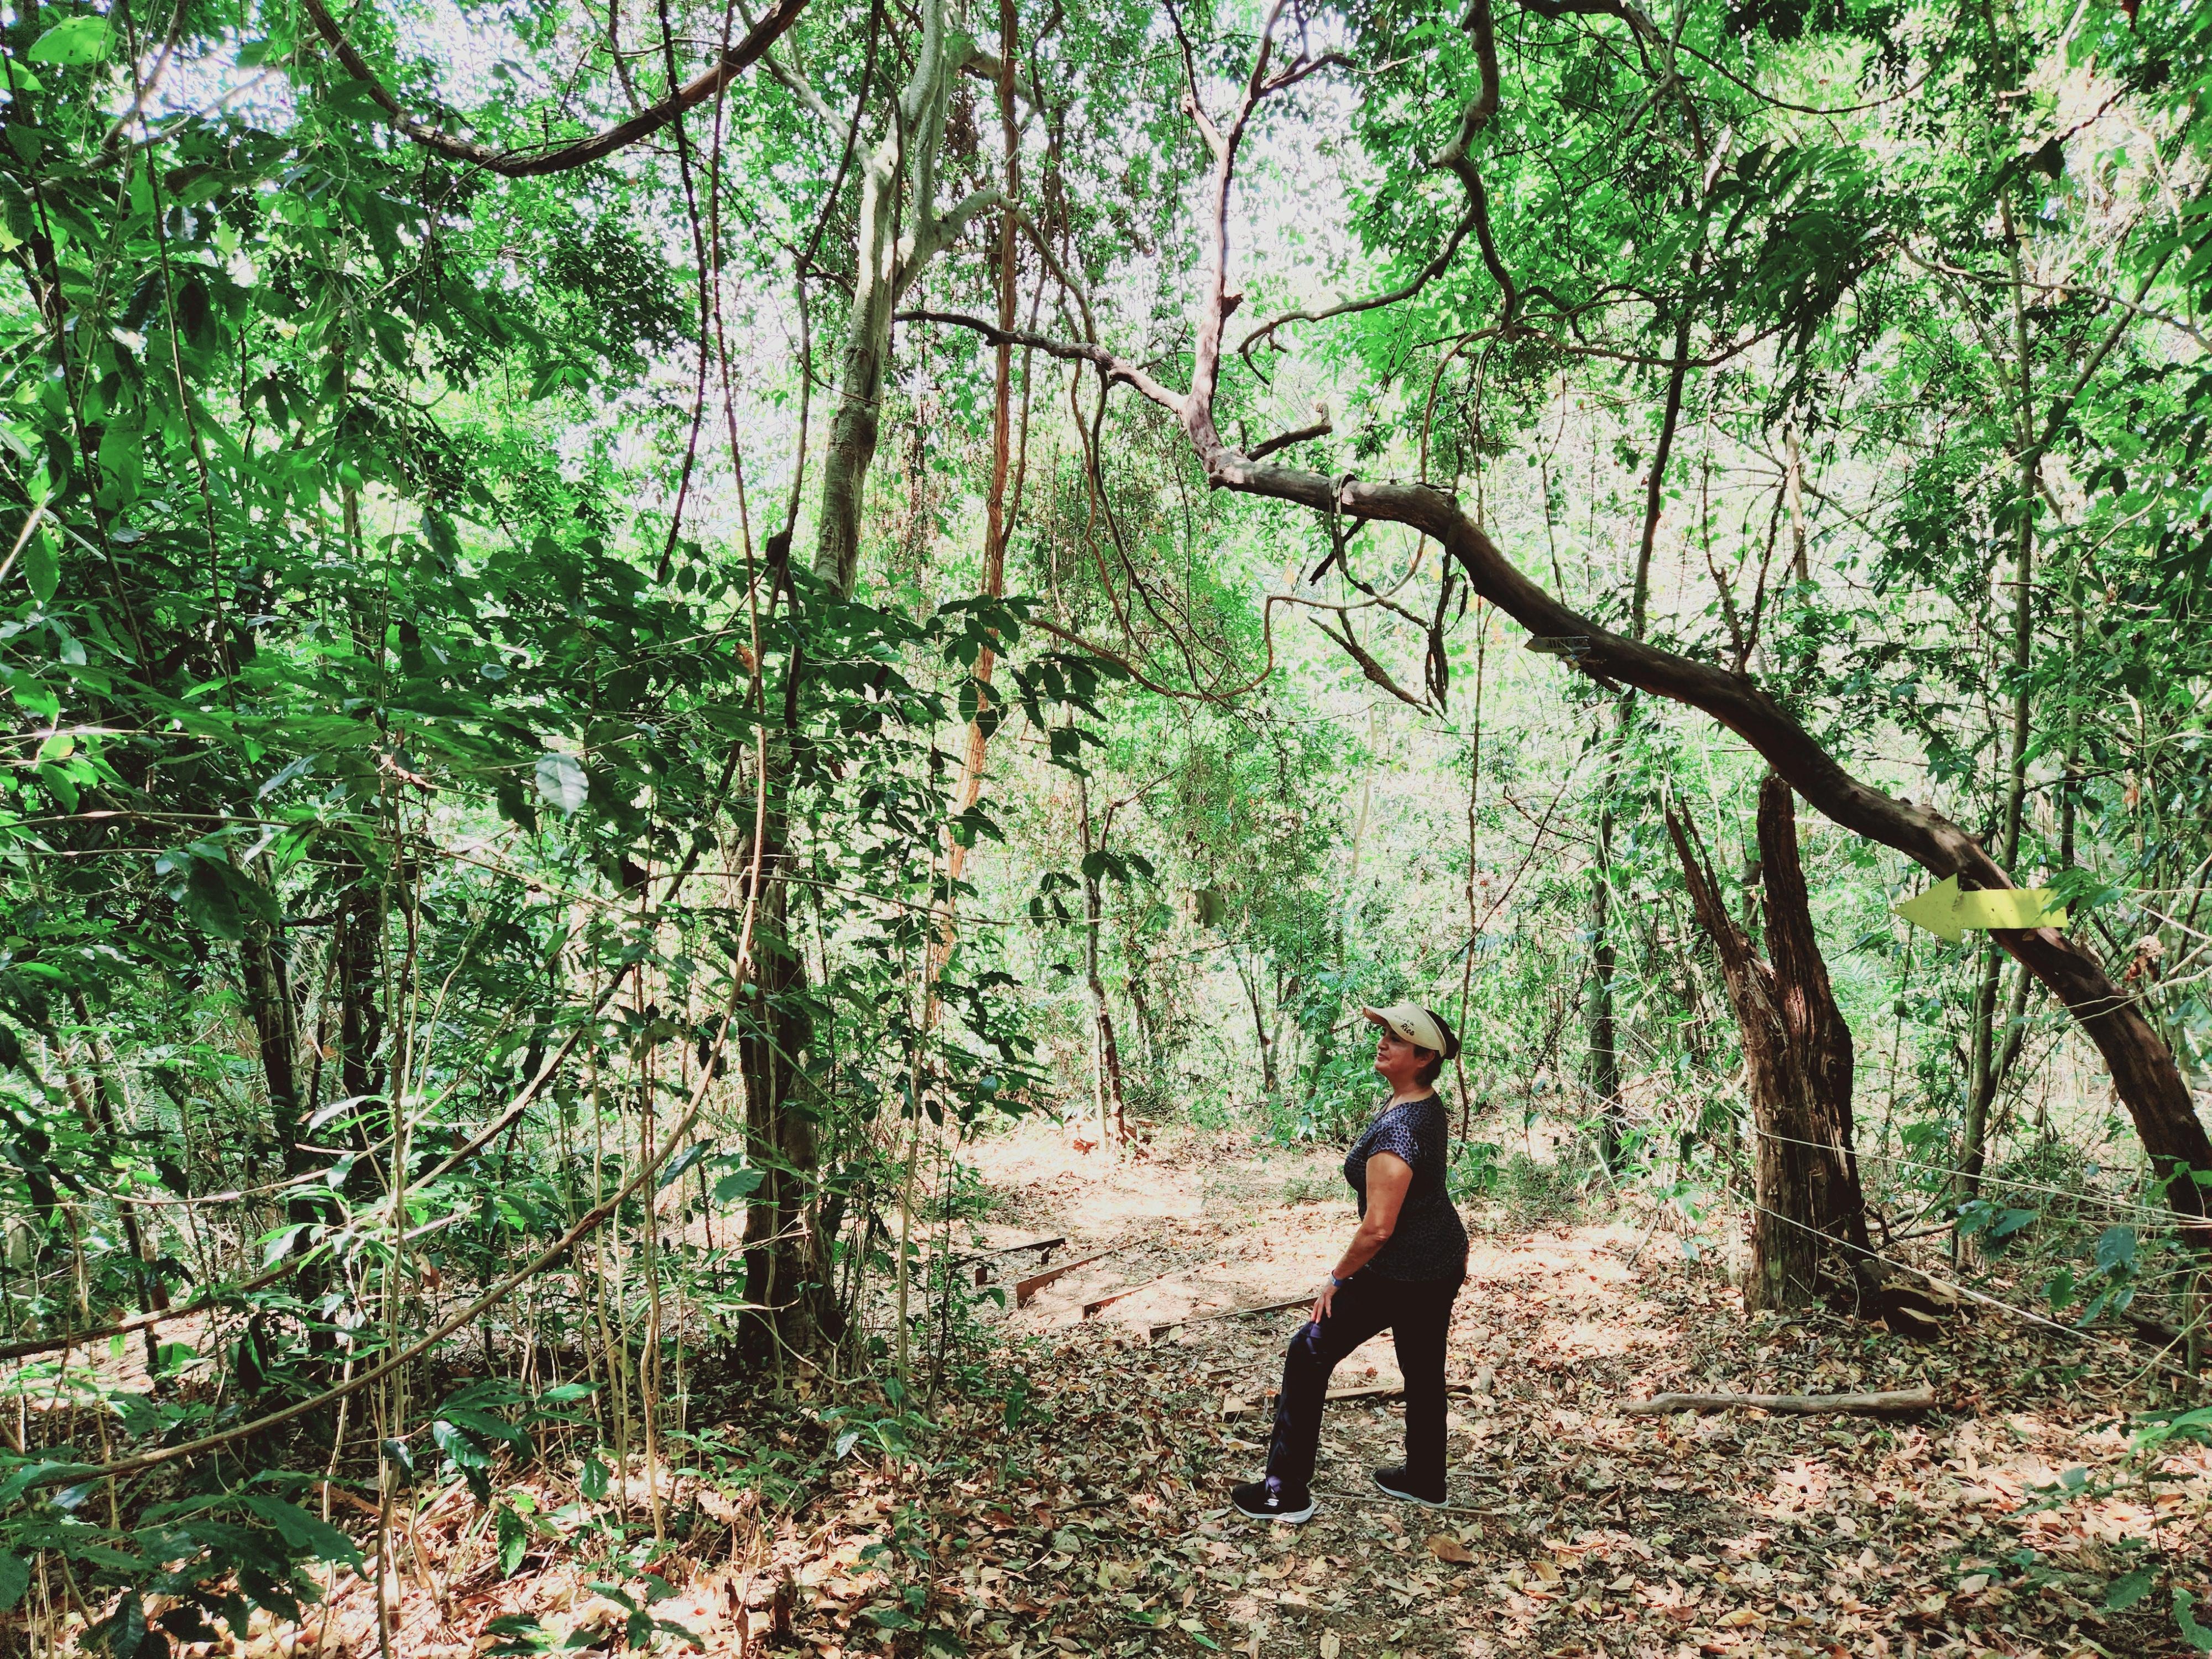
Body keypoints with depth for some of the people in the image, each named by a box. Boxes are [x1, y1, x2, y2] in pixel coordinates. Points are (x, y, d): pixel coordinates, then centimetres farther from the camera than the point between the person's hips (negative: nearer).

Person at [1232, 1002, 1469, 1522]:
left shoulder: (1395, 1130, -29)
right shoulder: (1430, 1106, 1)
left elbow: (1378, 1228, -28)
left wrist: (1336, 1279, -14)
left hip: (1398, 1276, -9)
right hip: (1443, 1264, 9)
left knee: (1308, 1356, 4)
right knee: (1424, 1369, 23)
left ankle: (1287, 1492, 11)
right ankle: (1425, 1481, 39)